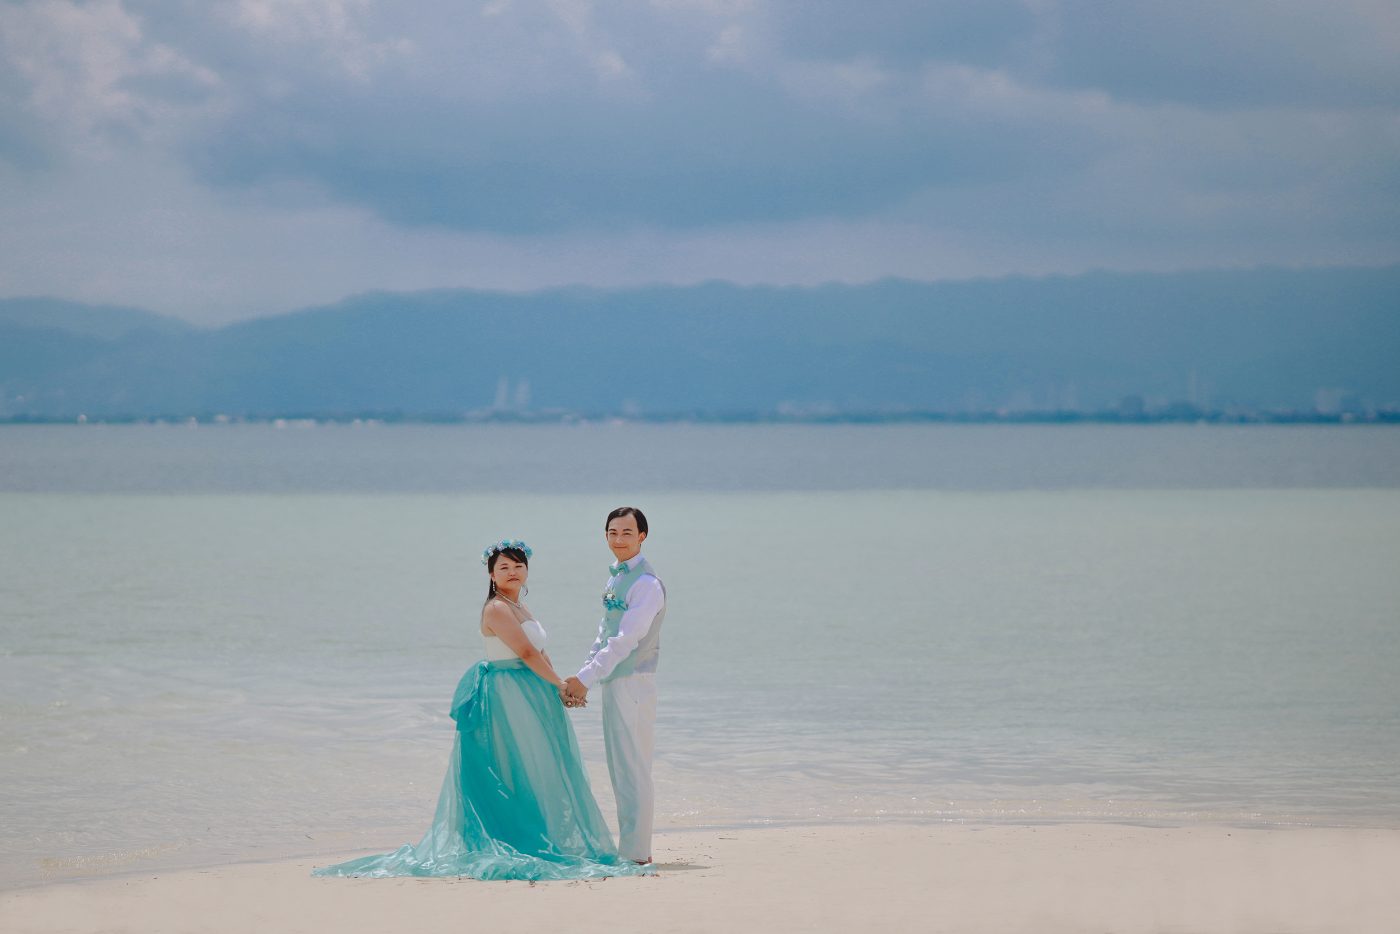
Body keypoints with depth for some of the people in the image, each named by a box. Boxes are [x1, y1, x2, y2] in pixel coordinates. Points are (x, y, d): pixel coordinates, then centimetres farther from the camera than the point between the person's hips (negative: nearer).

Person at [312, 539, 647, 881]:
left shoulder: (520, 609, 17)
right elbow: (526, 653, -17)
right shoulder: (497, 609, -13)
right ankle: (519, 848, -6)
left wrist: (561, 687, 1)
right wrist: (560, 684, -9)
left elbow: (540, 654, 15)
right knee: (514, 774, -8)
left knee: (535, 773, 10)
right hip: (507, 697, -10)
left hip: (530, 696, 10)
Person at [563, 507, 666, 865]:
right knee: (620, 769, 14)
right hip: (613, 684, 10)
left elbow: (626, 640, -22)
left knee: (632, 768, -6)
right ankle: (632, 846, 21)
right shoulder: (615, 580, 15)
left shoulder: (646, 584, -15)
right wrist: (582, 681, 12)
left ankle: (635, 852, -3)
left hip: (633, 684, -10)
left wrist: (585, 678, -23)